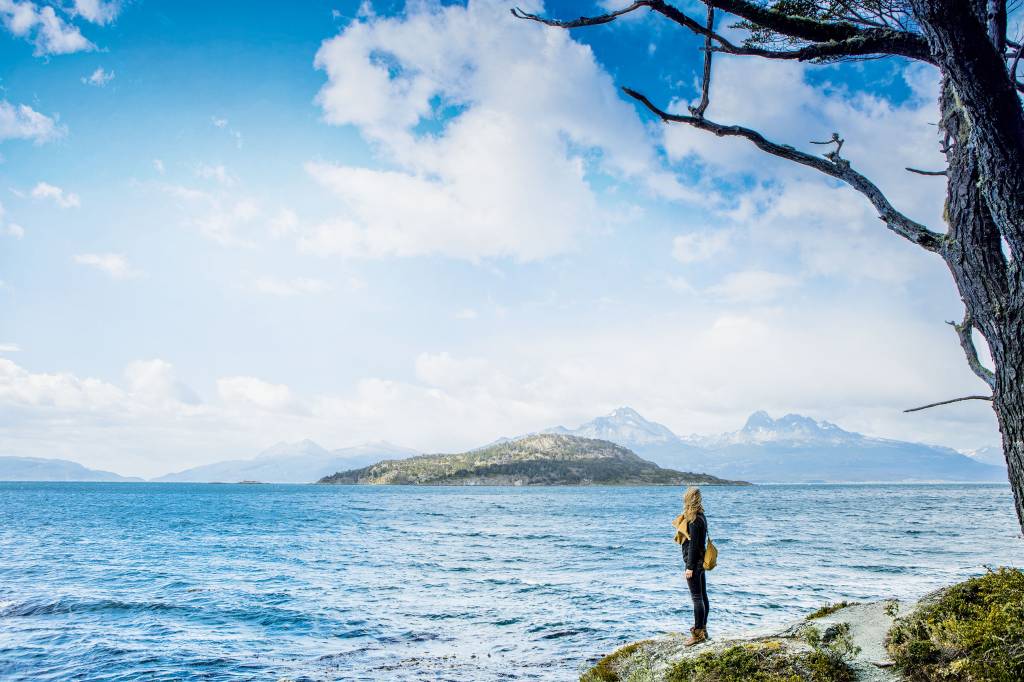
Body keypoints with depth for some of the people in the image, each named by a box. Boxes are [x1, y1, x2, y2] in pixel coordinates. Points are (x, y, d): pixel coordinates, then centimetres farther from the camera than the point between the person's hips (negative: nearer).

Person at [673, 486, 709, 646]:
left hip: (694, 562, -10)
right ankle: (702, 629, 23)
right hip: (702, 562, 10)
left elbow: (693, 545, -20)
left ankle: (698, 633, -1)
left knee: (697, 598, -5)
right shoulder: (701, 517, 10)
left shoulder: (694, 520, -19)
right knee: (703, 596, 14)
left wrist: (690, 567, -19)